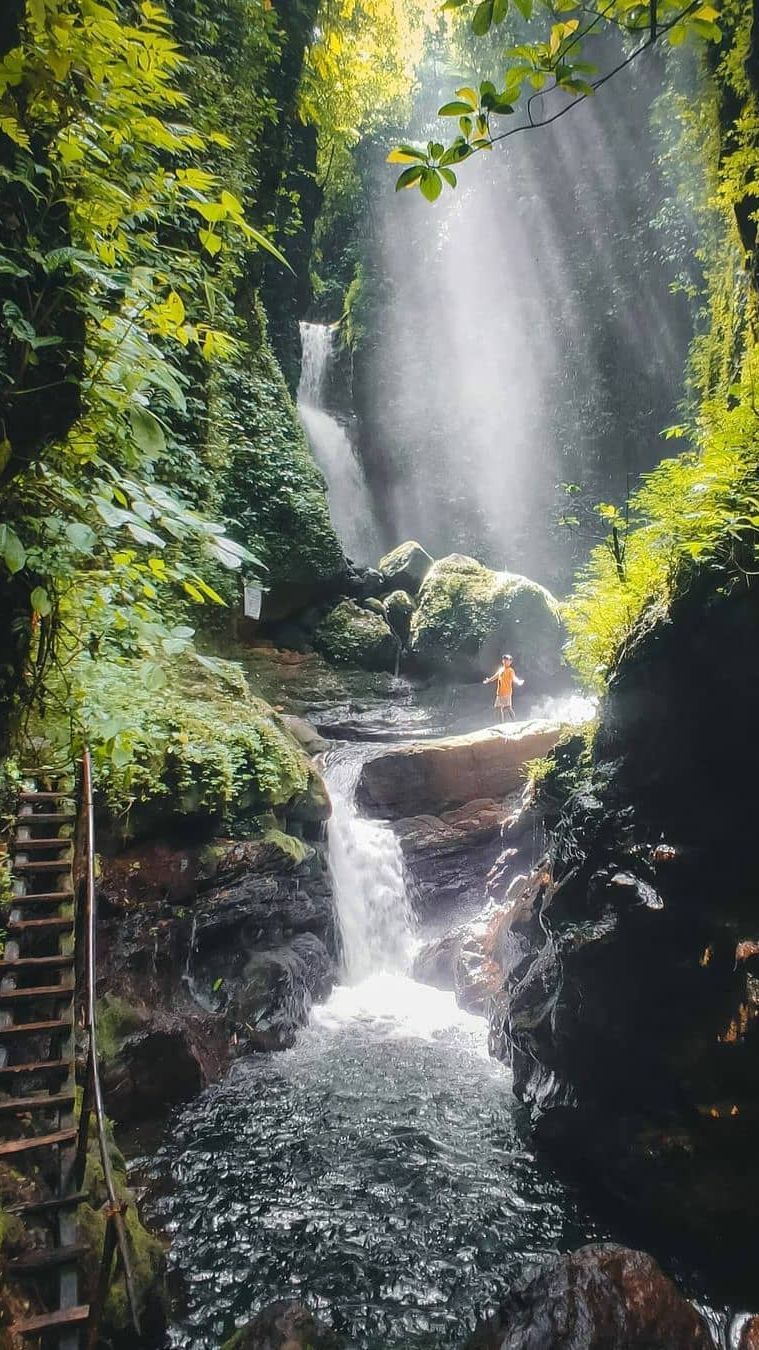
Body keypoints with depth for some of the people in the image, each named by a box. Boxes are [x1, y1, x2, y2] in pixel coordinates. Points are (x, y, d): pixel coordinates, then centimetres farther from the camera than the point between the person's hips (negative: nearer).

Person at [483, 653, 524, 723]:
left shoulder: (510, 670, -7)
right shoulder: (501, 669, 14)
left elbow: (514, 678, -21)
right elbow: (495, 676, 31)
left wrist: (519, 682, -43)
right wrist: (488, 681, 43)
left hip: (507, 692, -8)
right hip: (499, 692, 8)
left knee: (507, 707, -13)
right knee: (500, 707, 9)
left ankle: (514, 721, -11)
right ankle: (502, 723, 16)